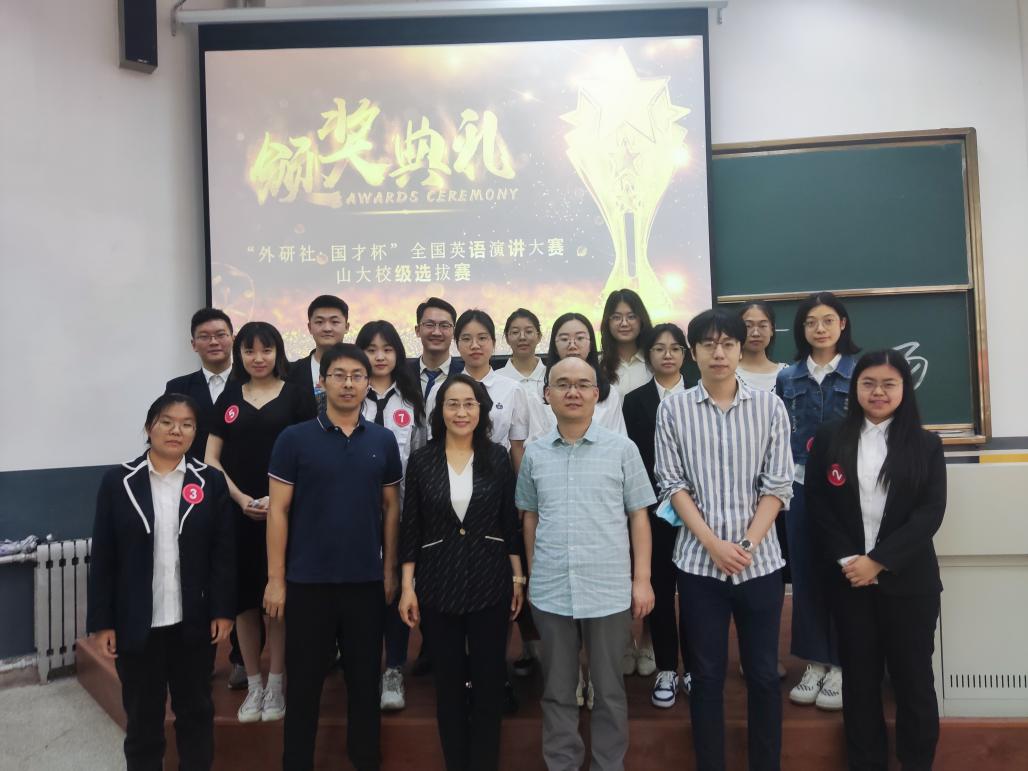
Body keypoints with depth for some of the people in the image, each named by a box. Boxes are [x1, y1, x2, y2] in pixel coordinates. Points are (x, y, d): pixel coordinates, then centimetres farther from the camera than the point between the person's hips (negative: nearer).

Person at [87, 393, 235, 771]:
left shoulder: (211, 481, -1)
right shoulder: (118, 480, -3)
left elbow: (224, 552, -1)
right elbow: (102, 557, -2)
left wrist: (223, 611, -5)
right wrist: (102, 621, -4)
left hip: (194, 621, 1)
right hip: (137, 623, 0)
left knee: (196, 711, 15)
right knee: (142, 715, 14)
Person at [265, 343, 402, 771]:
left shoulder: (383, 440, 2)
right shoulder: (294, 439, -5)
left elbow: (391, 507, 7)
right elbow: (278, 510, -4)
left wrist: (390, 569, 4)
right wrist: (276, 578, -7)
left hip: (367, 579, 2)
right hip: (308, 579, -2)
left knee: (364, 678, 14)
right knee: (304, 681, 10)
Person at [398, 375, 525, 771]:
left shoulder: (498, 457, -1)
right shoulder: (422, 460, -1)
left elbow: (510, 523, 3)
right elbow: (410, 528, 1)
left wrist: (518, 578, 2)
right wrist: (407, 587, -2)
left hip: (490, 585, 0)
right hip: (437, 587, 0)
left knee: (488, 682, 8)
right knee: (449, 683, 12)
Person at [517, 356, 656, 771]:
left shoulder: (622, 449, -3)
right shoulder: (534, 453, 3)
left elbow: (638, 517, 0)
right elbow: (530, 519, 11)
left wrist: (642, 579, -3)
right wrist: (533, 575, 11)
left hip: (609, 591, -1)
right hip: (550, 593, 2)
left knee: (609, 690, 13)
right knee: (557, 690, 14)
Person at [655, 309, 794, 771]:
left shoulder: (769, 407, 1)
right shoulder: (673, 409, -1)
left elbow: (778, 485, -1)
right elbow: (672, 484, -3)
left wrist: (748, 545, -10)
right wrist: (714, 544, -12)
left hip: (760, 560, 1)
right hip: (699, 561, -1)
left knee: (763, 674, 11)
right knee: (707, 675, 10)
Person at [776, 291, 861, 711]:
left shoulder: (859, 372, 0)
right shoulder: (787, 378, 7)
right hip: (800, 486, 2)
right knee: (805, 575, 6)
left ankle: (840, 667, 18)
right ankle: (814, 665, 20)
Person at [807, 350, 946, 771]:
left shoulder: (926, 444, 2)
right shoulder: (829, 439, 3)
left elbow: (931, 512, -7)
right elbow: (817, 506, 0)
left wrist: (879, 561, -14)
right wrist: (846, 559, -12)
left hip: (908, 579, 0)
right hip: (848, 578, 1)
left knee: (914, 677, 9)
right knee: (860, 677, 10)